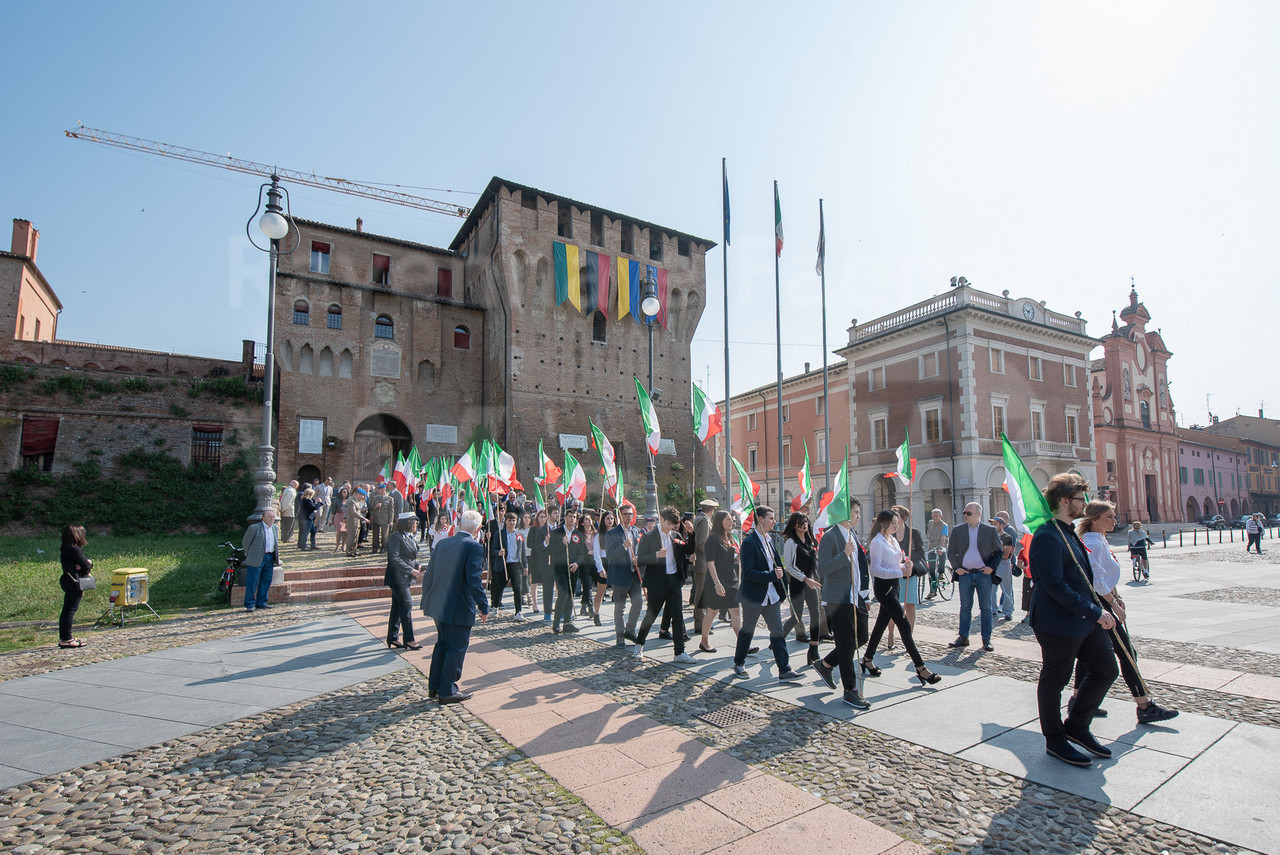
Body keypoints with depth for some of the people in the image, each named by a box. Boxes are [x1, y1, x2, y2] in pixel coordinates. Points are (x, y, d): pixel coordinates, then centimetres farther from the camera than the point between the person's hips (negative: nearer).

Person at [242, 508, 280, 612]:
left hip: (270, 558, 6)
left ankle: (261, 602, 22)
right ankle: (249, 604, 8)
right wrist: (250, 556, 4)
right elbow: (245, 542, -1)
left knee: (266, 581, 11)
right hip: (256, 559, -6)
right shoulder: (254, 528, -9)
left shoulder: (275, 528, 11)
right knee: (252, 583, -1)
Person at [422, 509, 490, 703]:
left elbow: (429, 574, 9)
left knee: (442, 644, 22)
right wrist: (484, 607, -13)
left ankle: (434, 686, 32)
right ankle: (448, 691, 16)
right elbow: (474, 580, -21)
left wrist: (426, 599, 20)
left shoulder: (442, 543, 5)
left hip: (438, 605, 7)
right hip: (459, 607, -7)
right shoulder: (474, 547, -16)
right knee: (457, 648, 7)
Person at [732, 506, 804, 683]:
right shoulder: (749, 542, -17)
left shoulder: (770, 540, 9)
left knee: (778, 631, 4)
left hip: (771, 595, 7)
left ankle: (784, 670, 9)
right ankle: (739, 663, 28)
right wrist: (772, 575, -26)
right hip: (753, 595, -7)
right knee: (747, 630, 10)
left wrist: (780, 592, 12)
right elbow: (748, 572, -22)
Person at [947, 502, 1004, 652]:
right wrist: (956, 567, -3)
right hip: (965, 574, 1)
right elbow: (951, 552, 10)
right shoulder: (957, 531, 5)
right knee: (965, 607, 7)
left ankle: (986, 640, 13)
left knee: (986, 608, 4)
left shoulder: (990, 530, 1)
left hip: (984, 573, -1)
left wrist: (992, 567, -6)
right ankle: (963, 638, 14)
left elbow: (999, 551, 6)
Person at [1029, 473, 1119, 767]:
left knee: (1106, 669, 14)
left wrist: (1096, 609, 21)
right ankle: (1055, 740, 21)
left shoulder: (1069, 532, 13)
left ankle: (1077, 726, 29)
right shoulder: (1047, 536, -21)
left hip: (1084, 620, 10)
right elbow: (1055, 586, -26)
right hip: (1058, 623, -10)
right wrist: (1095, 612, -23)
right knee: (1054, 681, 5)